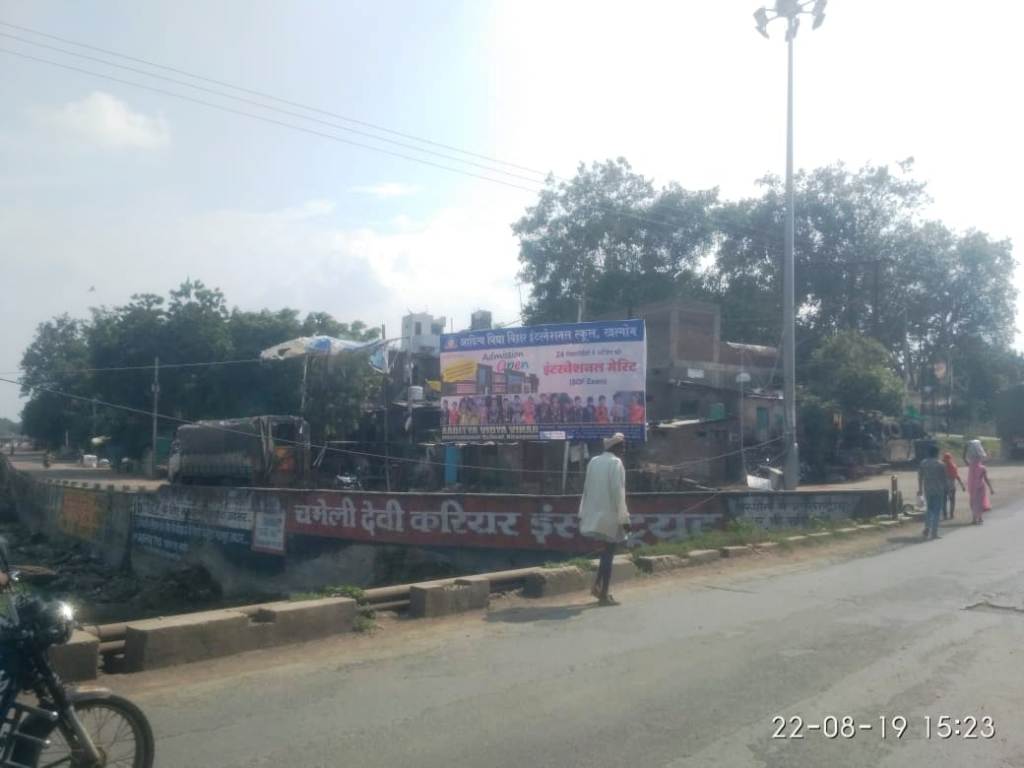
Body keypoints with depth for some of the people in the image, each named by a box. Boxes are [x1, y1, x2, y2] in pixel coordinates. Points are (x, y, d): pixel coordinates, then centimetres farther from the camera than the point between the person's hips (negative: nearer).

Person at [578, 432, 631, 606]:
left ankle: (597, 585, 17)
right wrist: (624, 518, -12)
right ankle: (604, 595, 6)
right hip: (609, 516, -7)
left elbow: (586, 489, 11)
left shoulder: (593, 462, 8)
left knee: (605, 551, 21)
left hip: (593, 516, 7)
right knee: (608, 554, 2)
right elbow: (618, 492, -16)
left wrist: (583, 513, 16)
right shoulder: (616, 463, -12)